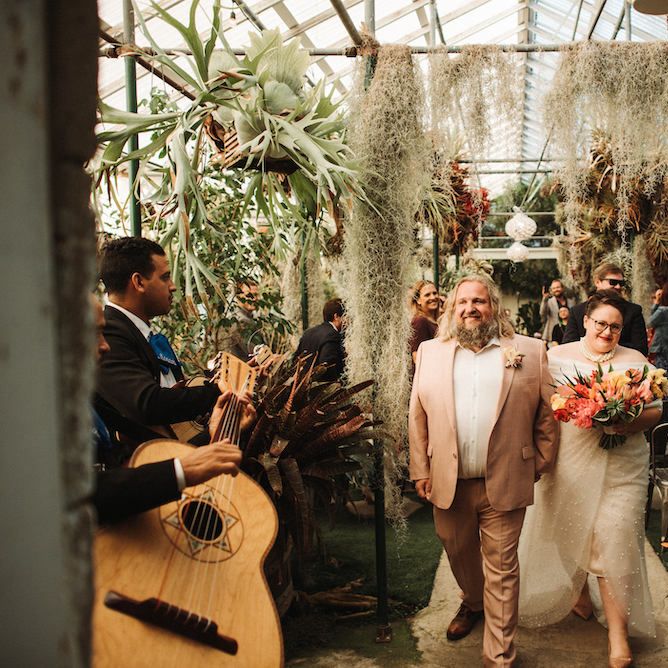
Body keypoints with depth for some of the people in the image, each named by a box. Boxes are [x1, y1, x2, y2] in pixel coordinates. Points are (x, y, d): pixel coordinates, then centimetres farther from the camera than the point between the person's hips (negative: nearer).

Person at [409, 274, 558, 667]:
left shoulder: (530, 352, 1)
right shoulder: (430, 352, 5)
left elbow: (546, 415, 4)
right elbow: (418, 416, 6)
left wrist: (541, 464, 3)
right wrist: (421, 470, 3)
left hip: (504, 484, -2)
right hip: (448, 483, 3)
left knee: (501, 570, 5)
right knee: (459, 554, 20)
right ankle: (473, 604, 50)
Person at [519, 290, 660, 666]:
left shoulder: (635, 361, 9)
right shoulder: (559, 357, 6)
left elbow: (654, 410, 6)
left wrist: (629, 423, -15)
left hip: (622, 467, 0)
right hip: (569, 464, 0)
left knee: (615, 541, -4)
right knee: (569, 532, 11)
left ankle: (619, 634, 6)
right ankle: (577, 592, 40)